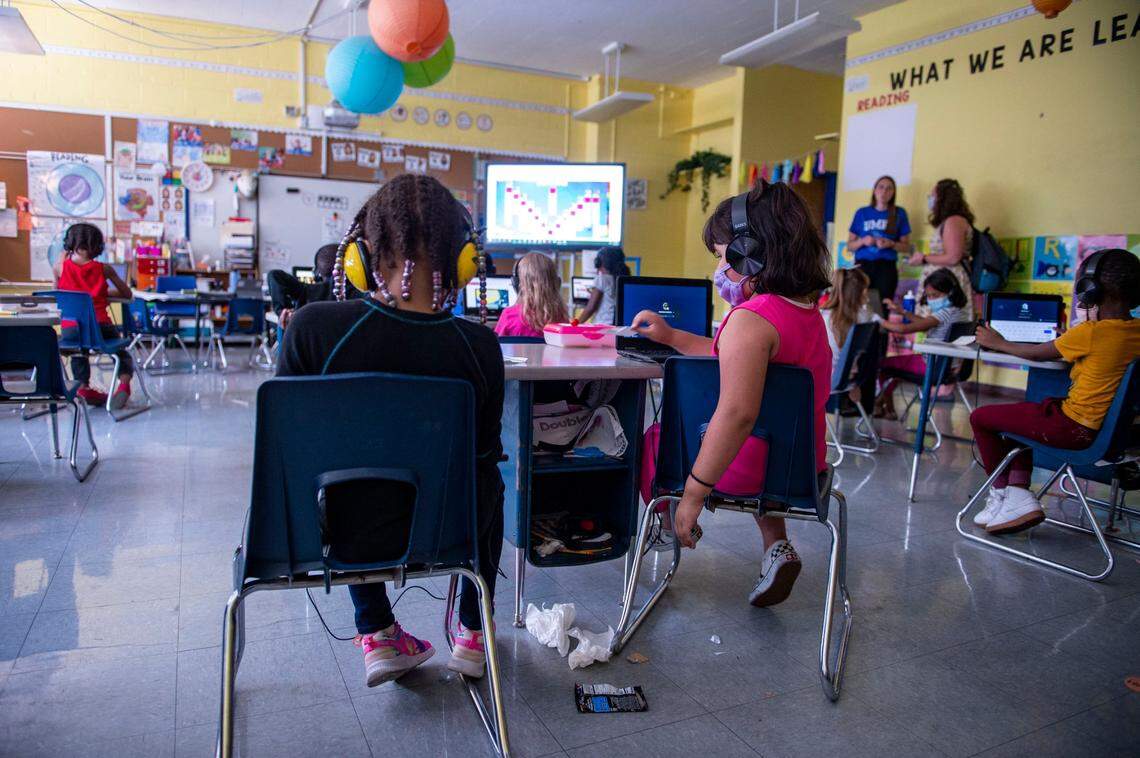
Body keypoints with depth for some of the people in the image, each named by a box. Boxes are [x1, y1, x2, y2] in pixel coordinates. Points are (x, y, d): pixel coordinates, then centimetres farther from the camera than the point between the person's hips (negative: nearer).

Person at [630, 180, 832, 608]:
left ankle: (665, 532, 36)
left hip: (749, 467, -8)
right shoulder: (808, 310, 4)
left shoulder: (751, 318, -26)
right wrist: (672, 337, 14)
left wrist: (694, 493, -30)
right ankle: (776, 545, 27)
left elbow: (737, 413, -36)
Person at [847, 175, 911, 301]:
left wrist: (891, 244, -8)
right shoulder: (862, 213, 10)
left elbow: (906, 247, 11)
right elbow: (849, 246, 12)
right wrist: (863, 241, -8)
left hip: (887, 267, 0)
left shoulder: (899, 213, 9)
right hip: (862, 265, 1)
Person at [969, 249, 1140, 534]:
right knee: (1021, 415, 31)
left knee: (980, 417, 4)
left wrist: (999, 343, 11)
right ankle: (1019, 495, 17)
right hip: (1105, 426, 9)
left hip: (1075, 429, -9)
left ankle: (1000, 491, 20)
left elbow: (1037, 353, -4)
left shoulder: (1090, 332, -20)